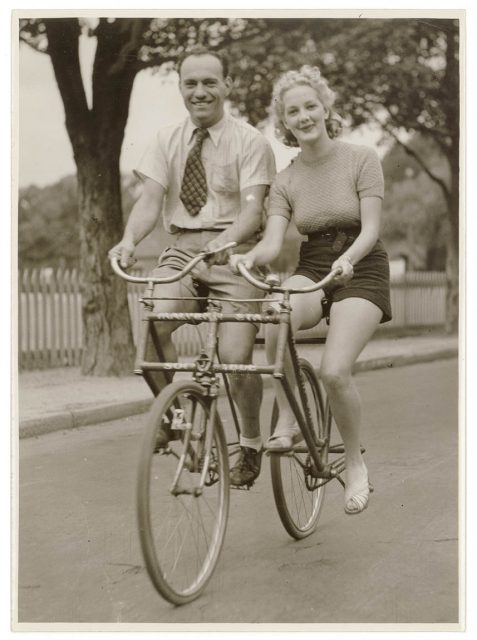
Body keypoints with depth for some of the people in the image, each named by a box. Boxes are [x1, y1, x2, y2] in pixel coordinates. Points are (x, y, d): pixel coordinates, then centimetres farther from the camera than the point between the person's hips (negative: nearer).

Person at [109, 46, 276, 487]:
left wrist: (224, 240, -33)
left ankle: (251, 442, 13)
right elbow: (150, 199, 0)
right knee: (153, 322, -26)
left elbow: (252, 207, -12)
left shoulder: (250, 141, -1)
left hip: (233, 253, -3)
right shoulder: (168, 140, 11)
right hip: (181, 252, 3)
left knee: (236, 357, -13)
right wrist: (129, 239, -21)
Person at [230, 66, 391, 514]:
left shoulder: (361, 160, -5)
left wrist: (347, 258, -33)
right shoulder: (285, 181, 3)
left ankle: (355, 464, 3)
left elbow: (370, 228, -13)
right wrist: (249, 257, -32)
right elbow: (273, 241, -9)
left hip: (360, 271, -2)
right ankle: (287, 420, -18)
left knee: (334, 371, -23)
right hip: (310, 271, 3)